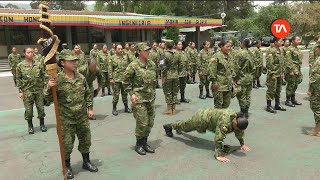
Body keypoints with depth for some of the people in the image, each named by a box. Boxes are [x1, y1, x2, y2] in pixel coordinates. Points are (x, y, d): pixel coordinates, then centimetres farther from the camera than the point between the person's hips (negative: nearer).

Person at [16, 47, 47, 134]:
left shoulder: (39, 64, 0)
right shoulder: (20, 65, -2)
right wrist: (20, 91, -3)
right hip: (27, 91, -1)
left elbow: (43, 76, 5)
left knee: (41, 108, 7)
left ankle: (42, 124, 25)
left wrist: (44, 87, 1)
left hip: (39, 90, 1)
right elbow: (18, 79, 1)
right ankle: (30, 126, 24)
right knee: (28, 110, 5)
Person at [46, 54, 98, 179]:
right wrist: (49, 88, -28)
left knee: (86, 140, 17)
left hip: (82, 116, 4)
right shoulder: (57, 79, -13)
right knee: (67, 144, 8)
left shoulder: (81, 77, 0)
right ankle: (67, 167, 31)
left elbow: (88, 93, 12)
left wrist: (89, 108, 9)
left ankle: (86, 162, 39)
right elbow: (49, 99, -10)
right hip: (66, 118, -4)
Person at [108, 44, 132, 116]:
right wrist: (111, 78, -11)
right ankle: (114, 108, 14)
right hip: (116, 79, -4)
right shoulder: (112, 58, -3)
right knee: (116, 94, 1)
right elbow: (110, 69, -5)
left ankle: (126, 107, 25)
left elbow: (127, 67, 17)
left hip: (125, 79, 4)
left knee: (125, 94, 13)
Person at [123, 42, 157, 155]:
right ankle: (138, 144, 18)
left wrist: (153, 91, 15)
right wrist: (131, 94, -9)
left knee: (150, 122, 11)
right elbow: (126, 81, -5)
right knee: (142, 123, -3)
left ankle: (145, 142, 29)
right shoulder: (133, 65, -11)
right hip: (139, 98, -6)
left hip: (150, 98, 6)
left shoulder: (152, 64, 6)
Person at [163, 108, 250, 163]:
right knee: (187, 126, 18)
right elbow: (219, 138, -41)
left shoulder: (238, 119, -15)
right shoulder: (225, 121, -41)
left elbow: (240, 132, 5)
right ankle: (169, 126, 45)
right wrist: (218, 156, -38)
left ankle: (179, 128, 63)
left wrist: (242, 144, 10)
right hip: (202, 118, -7)